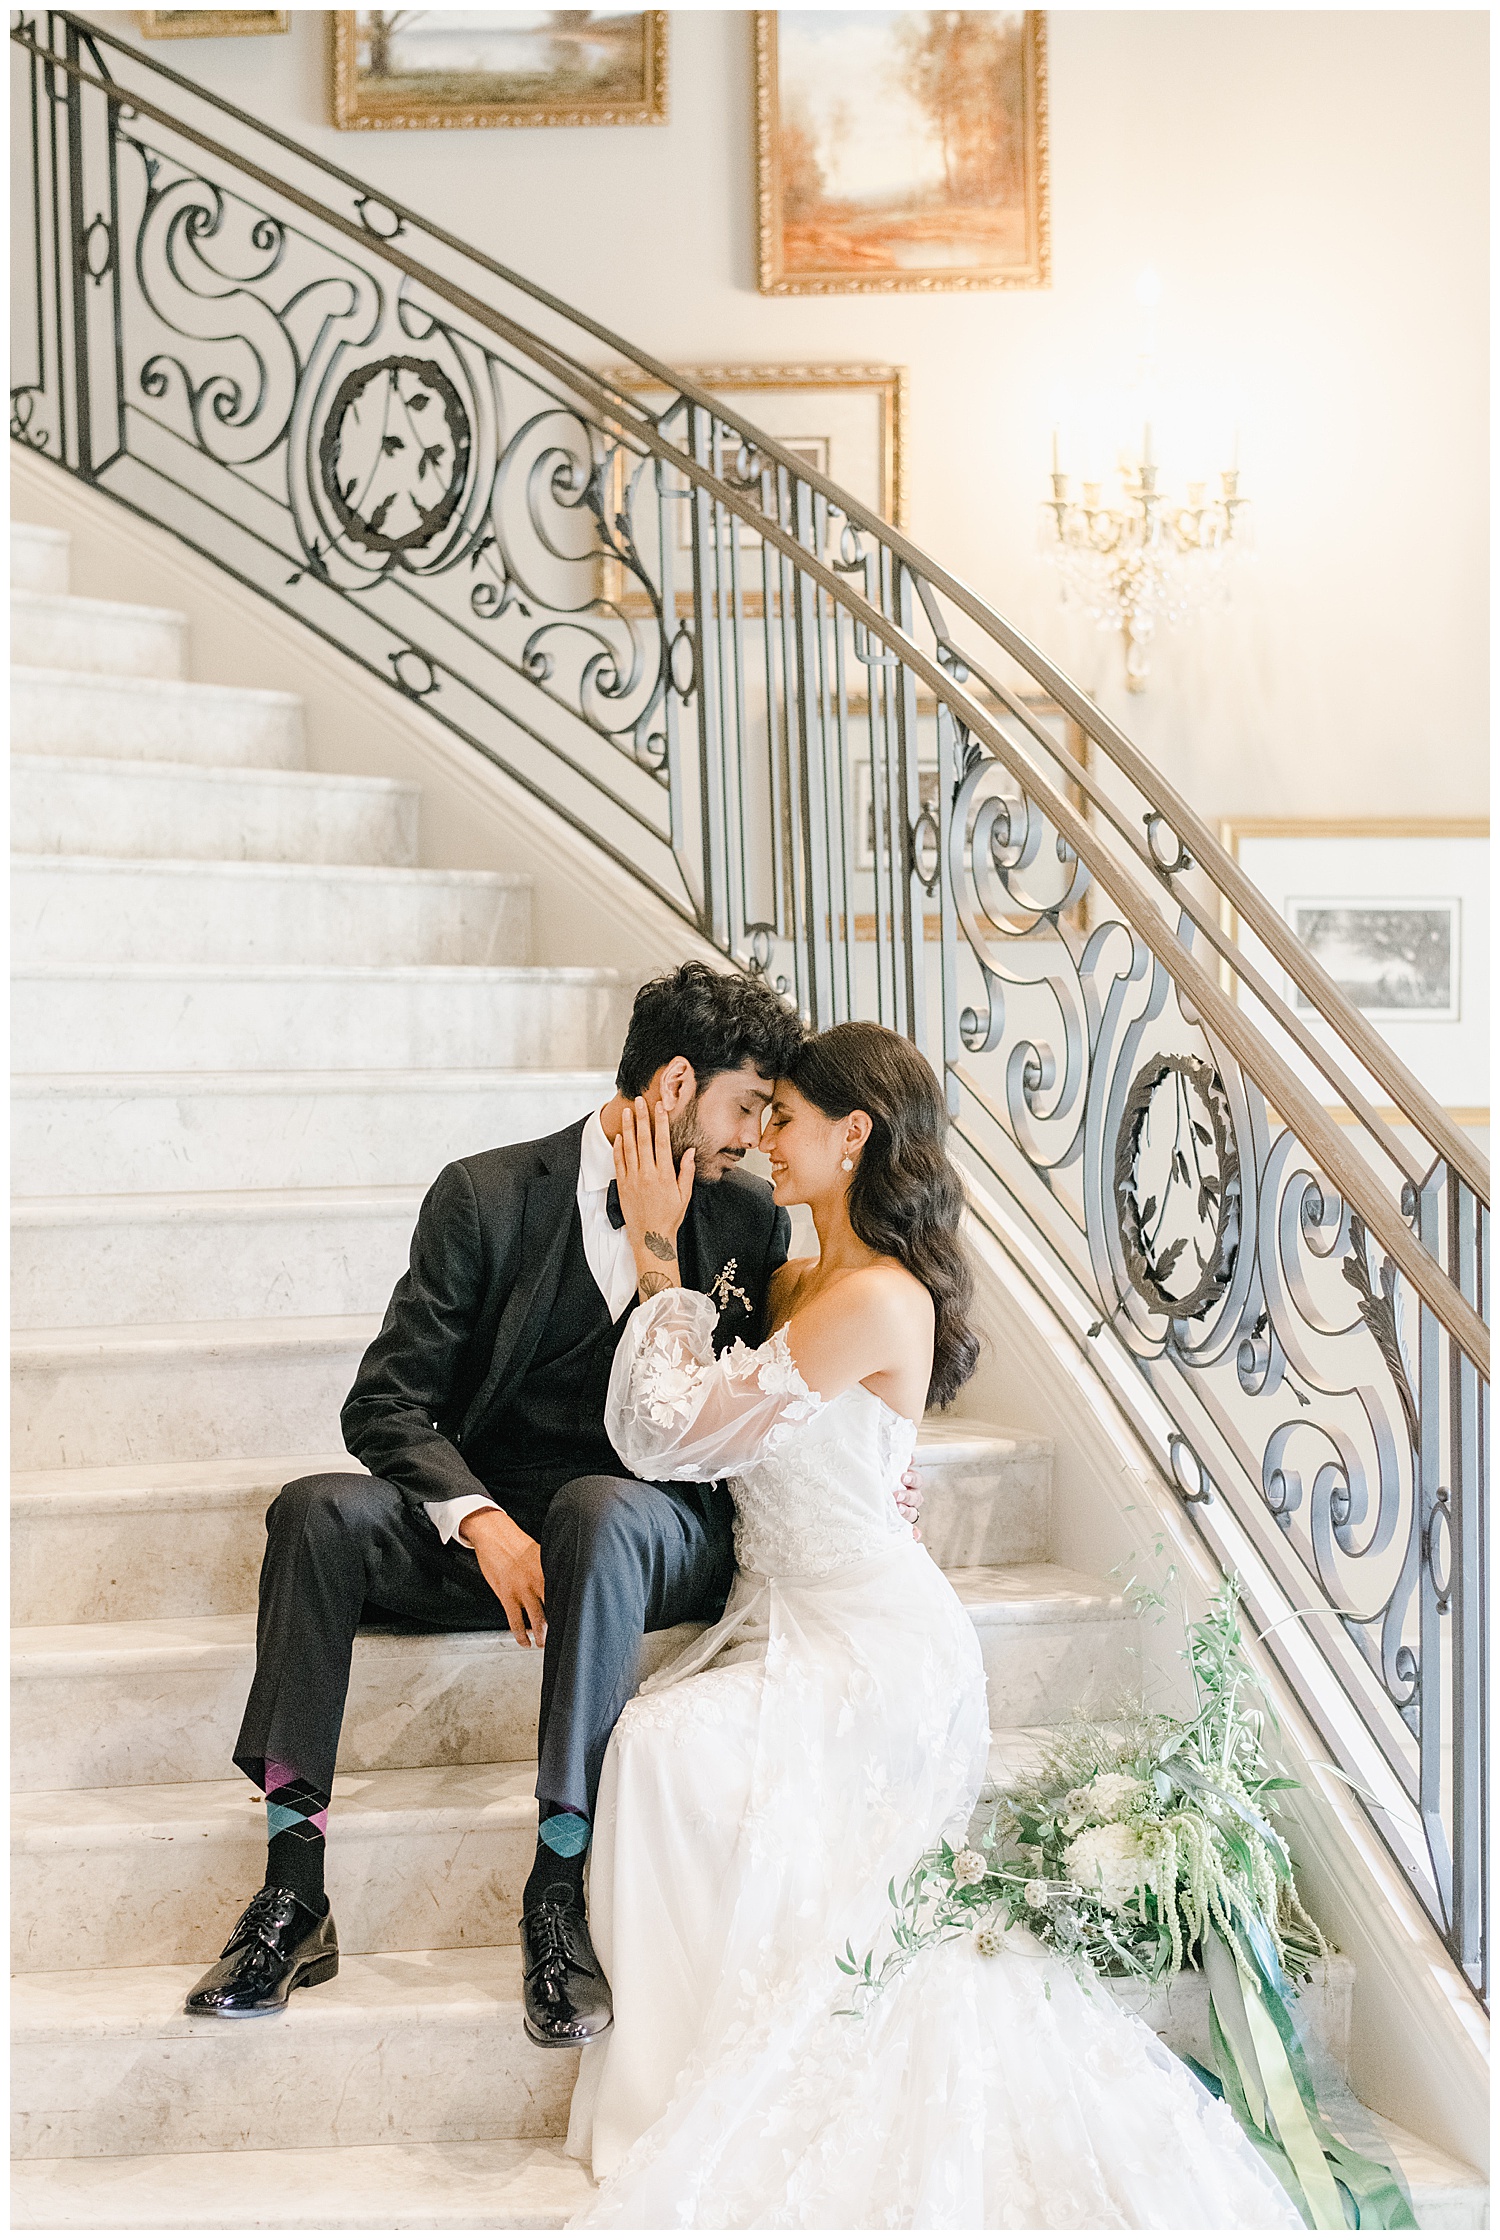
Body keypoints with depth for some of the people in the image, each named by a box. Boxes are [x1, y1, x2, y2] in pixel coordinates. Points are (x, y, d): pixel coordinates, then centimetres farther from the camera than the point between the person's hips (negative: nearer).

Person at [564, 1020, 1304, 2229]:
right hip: (790, 1619, 9)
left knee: (671, 1749, -27)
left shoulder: (873, 1301, -20)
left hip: (870, 1644, -9)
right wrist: (662, 1248, 11)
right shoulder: (801, 1284, 11)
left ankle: (705, 2098, -13)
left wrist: (657, 1248, -10)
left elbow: (666, 1431, -18)